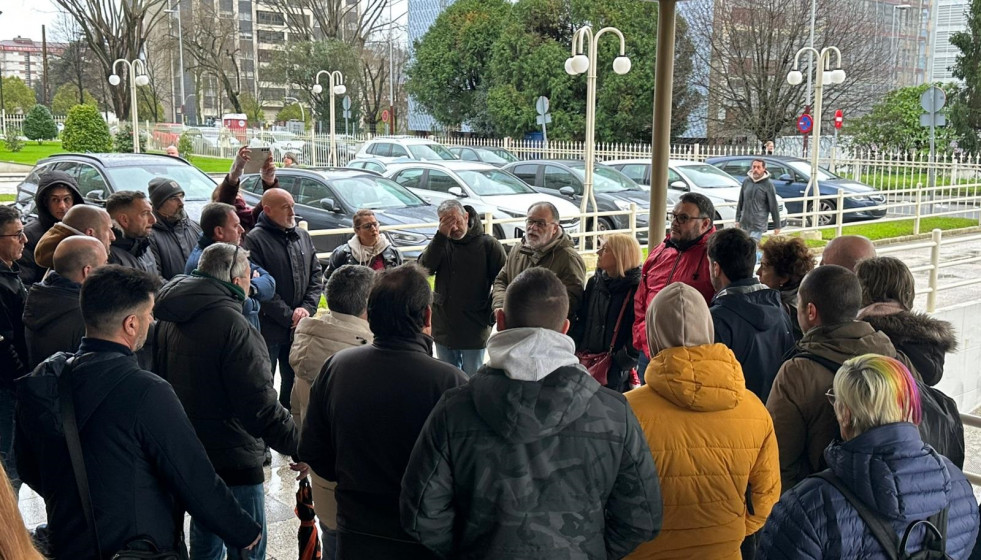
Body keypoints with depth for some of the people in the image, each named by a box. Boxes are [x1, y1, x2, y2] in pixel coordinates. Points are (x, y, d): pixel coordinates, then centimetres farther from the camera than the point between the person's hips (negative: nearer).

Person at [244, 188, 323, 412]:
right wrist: (288, 316, -15)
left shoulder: (303, 236, 10)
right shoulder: (255, 240, -9)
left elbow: (316, 276, 9)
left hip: (299, 327, 6)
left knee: (294, 382, 17)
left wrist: (307, 308, -5)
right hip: (268, 328, -6)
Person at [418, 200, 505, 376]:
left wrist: (492, 315, -11)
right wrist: (441, 235, -20)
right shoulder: (440, 243, 2)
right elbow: (425, 268, -14)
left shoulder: (488, 245, -8)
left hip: (474, 332, -4)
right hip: (443, 327, 4)